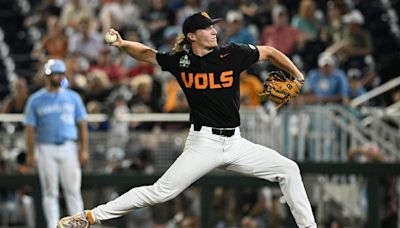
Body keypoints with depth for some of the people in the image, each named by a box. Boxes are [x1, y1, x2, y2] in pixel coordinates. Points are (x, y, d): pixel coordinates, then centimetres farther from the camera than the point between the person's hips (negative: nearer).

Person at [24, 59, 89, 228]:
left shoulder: (73, 97, 9)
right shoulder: (35, 100, 4)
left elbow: (82, 125, 7)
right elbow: (30, 128, 2)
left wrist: (84, 149, -2)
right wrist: (30, 154, -5)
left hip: (68, 148, 1)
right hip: (46, 149, -1)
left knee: (73, 190, -2)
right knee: (50, 192, 1)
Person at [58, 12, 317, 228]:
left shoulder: (233, 54, -2)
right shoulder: (180, 61, -1)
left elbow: (270, 52, 11)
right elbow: (147, 53, 13)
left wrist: (299, 77, 13)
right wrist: (123, 44, -5)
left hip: (235, 142, 3)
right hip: (203, 143, -3)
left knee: (288, 170, -2)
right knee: (160, 192, -11)